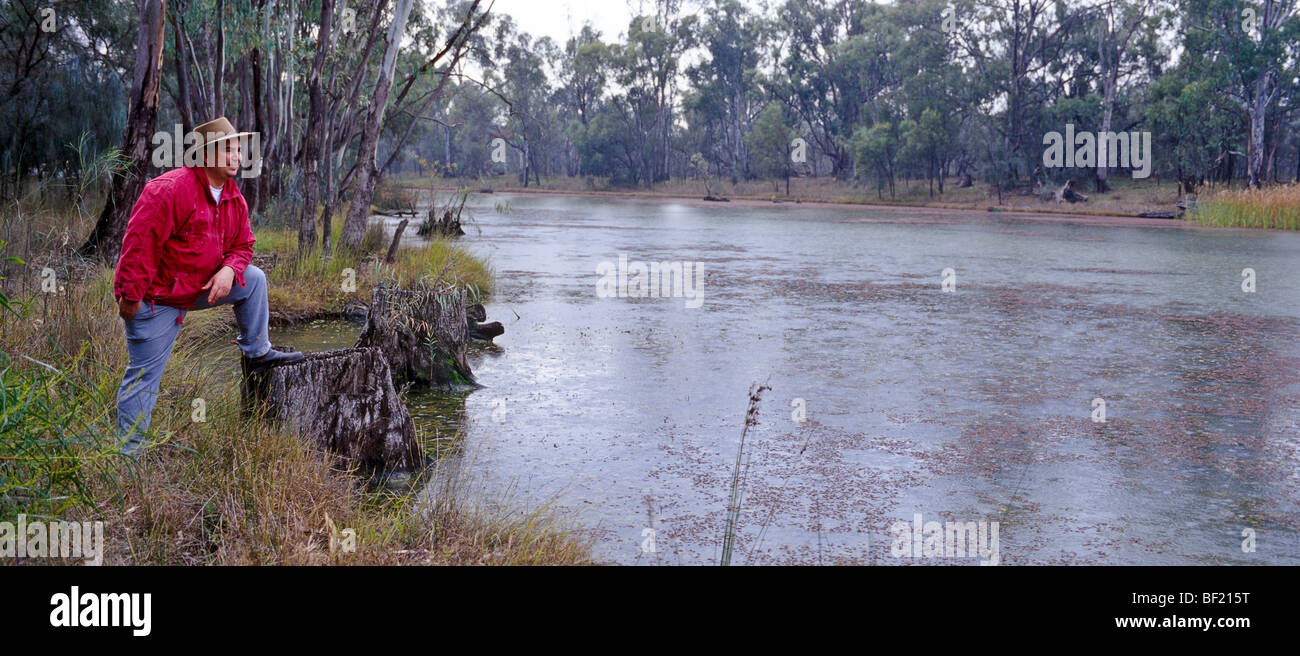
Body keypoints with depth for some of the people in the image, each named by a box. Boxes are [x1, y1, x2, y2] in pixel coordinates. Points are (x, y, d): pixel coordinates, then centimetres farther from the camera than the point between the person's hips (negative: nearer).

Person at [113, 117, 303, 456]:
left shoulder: (234, 199, 3)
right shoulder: (169, 189, -24)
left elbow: (243, 244, 11)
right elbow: (139, 244, -26)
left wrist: (229, 269, -13)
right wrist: (130, 297, -25)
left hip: (201, 287, 7)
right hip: (156, 297, -7)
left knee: (254, 279, 3)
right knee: (145, 373, -3)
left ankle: (259, 352, 16)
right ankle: (129, 449, 7)